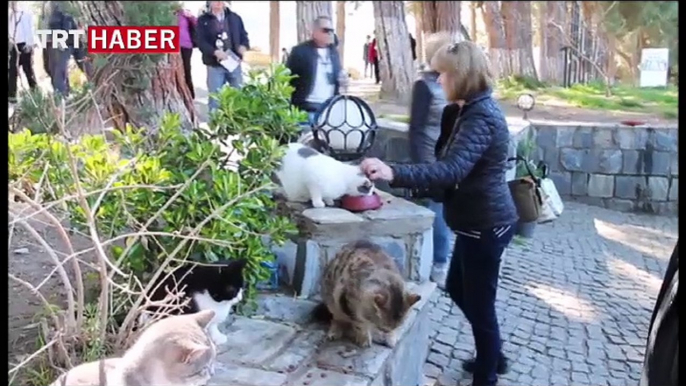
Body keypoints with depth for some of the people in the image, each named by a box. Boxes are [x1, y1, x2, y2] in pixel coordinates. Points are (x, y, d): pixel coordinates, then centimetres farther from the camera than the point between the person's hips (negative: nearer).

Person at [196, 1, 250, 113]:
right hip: (214, 65, -2)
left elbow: (243, 35, 11)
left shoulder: (235, 17, 11)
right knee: (215, 97, 2)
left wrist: (244, 46, -12)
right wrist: (215, 52, -24)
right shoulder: (203, 20, 2)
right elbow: (200, 41, -7)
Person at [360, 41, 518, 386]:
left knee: (479, 302, 4)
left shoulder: (481, 117, -23)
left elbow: (452, 169, -37)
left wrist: (393, 173, -48)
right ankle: (493, 356, 43)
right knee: (458, 289, 23)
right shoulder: (468, 111, 10)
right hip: (478, 221, 11)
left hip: (486, 225, -11)